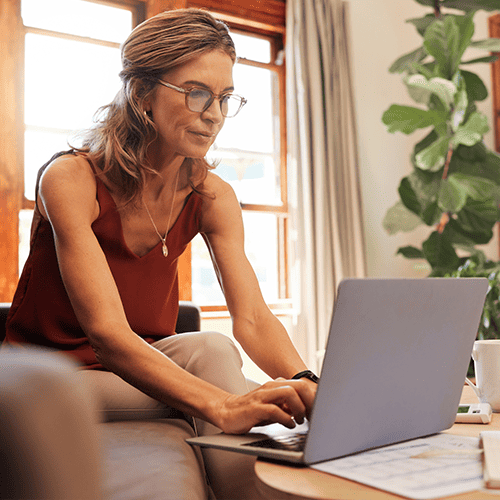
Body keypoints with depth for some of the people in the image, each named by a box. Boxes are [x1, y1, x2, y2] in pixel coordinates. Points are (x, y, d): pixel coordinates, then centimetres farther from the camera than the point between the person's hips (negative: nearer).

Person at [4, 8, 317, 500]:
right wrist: (223, 406, -46)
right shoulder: (71, 179, -20)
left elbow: (252, 318, -14)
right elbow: (107, 332, -32)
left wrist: (304, 384, -36)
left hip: (144, 369, 4)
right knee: (209, 350, -28)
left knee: (209, 352, -29)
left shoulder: (212, 197, -3)